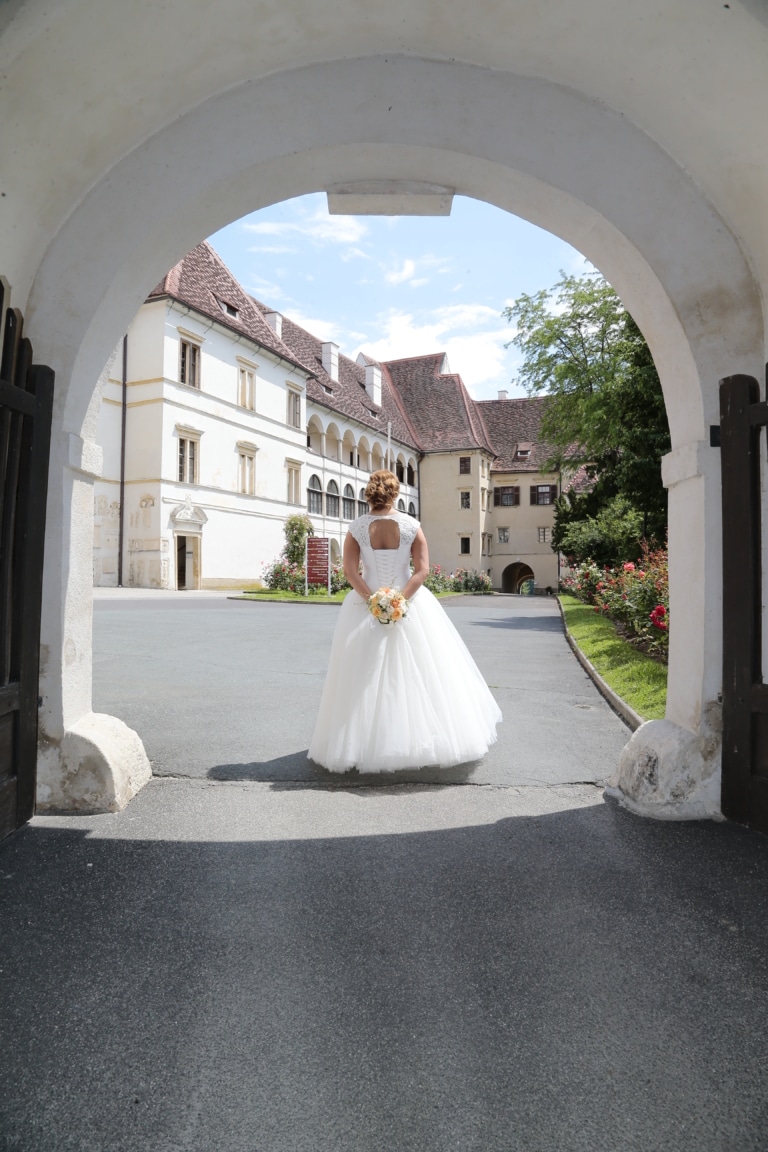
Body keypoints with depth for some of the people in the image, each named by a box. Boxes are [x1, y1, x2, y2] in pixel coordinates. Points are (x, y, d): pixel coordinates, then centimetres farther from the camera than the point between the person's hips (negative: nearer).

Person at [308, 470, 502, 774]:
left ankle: (367, 743, 15)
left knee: (366, 677, 9)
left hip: (367, 605, 1)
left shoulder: (357, 527, -2)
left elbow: (350, 571, -9)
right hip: (410, 604, 0)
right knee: (417, 672, 10)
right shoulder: (411, 525, -3)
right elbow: (422, 570, -11)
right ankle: (421, 736, 17)